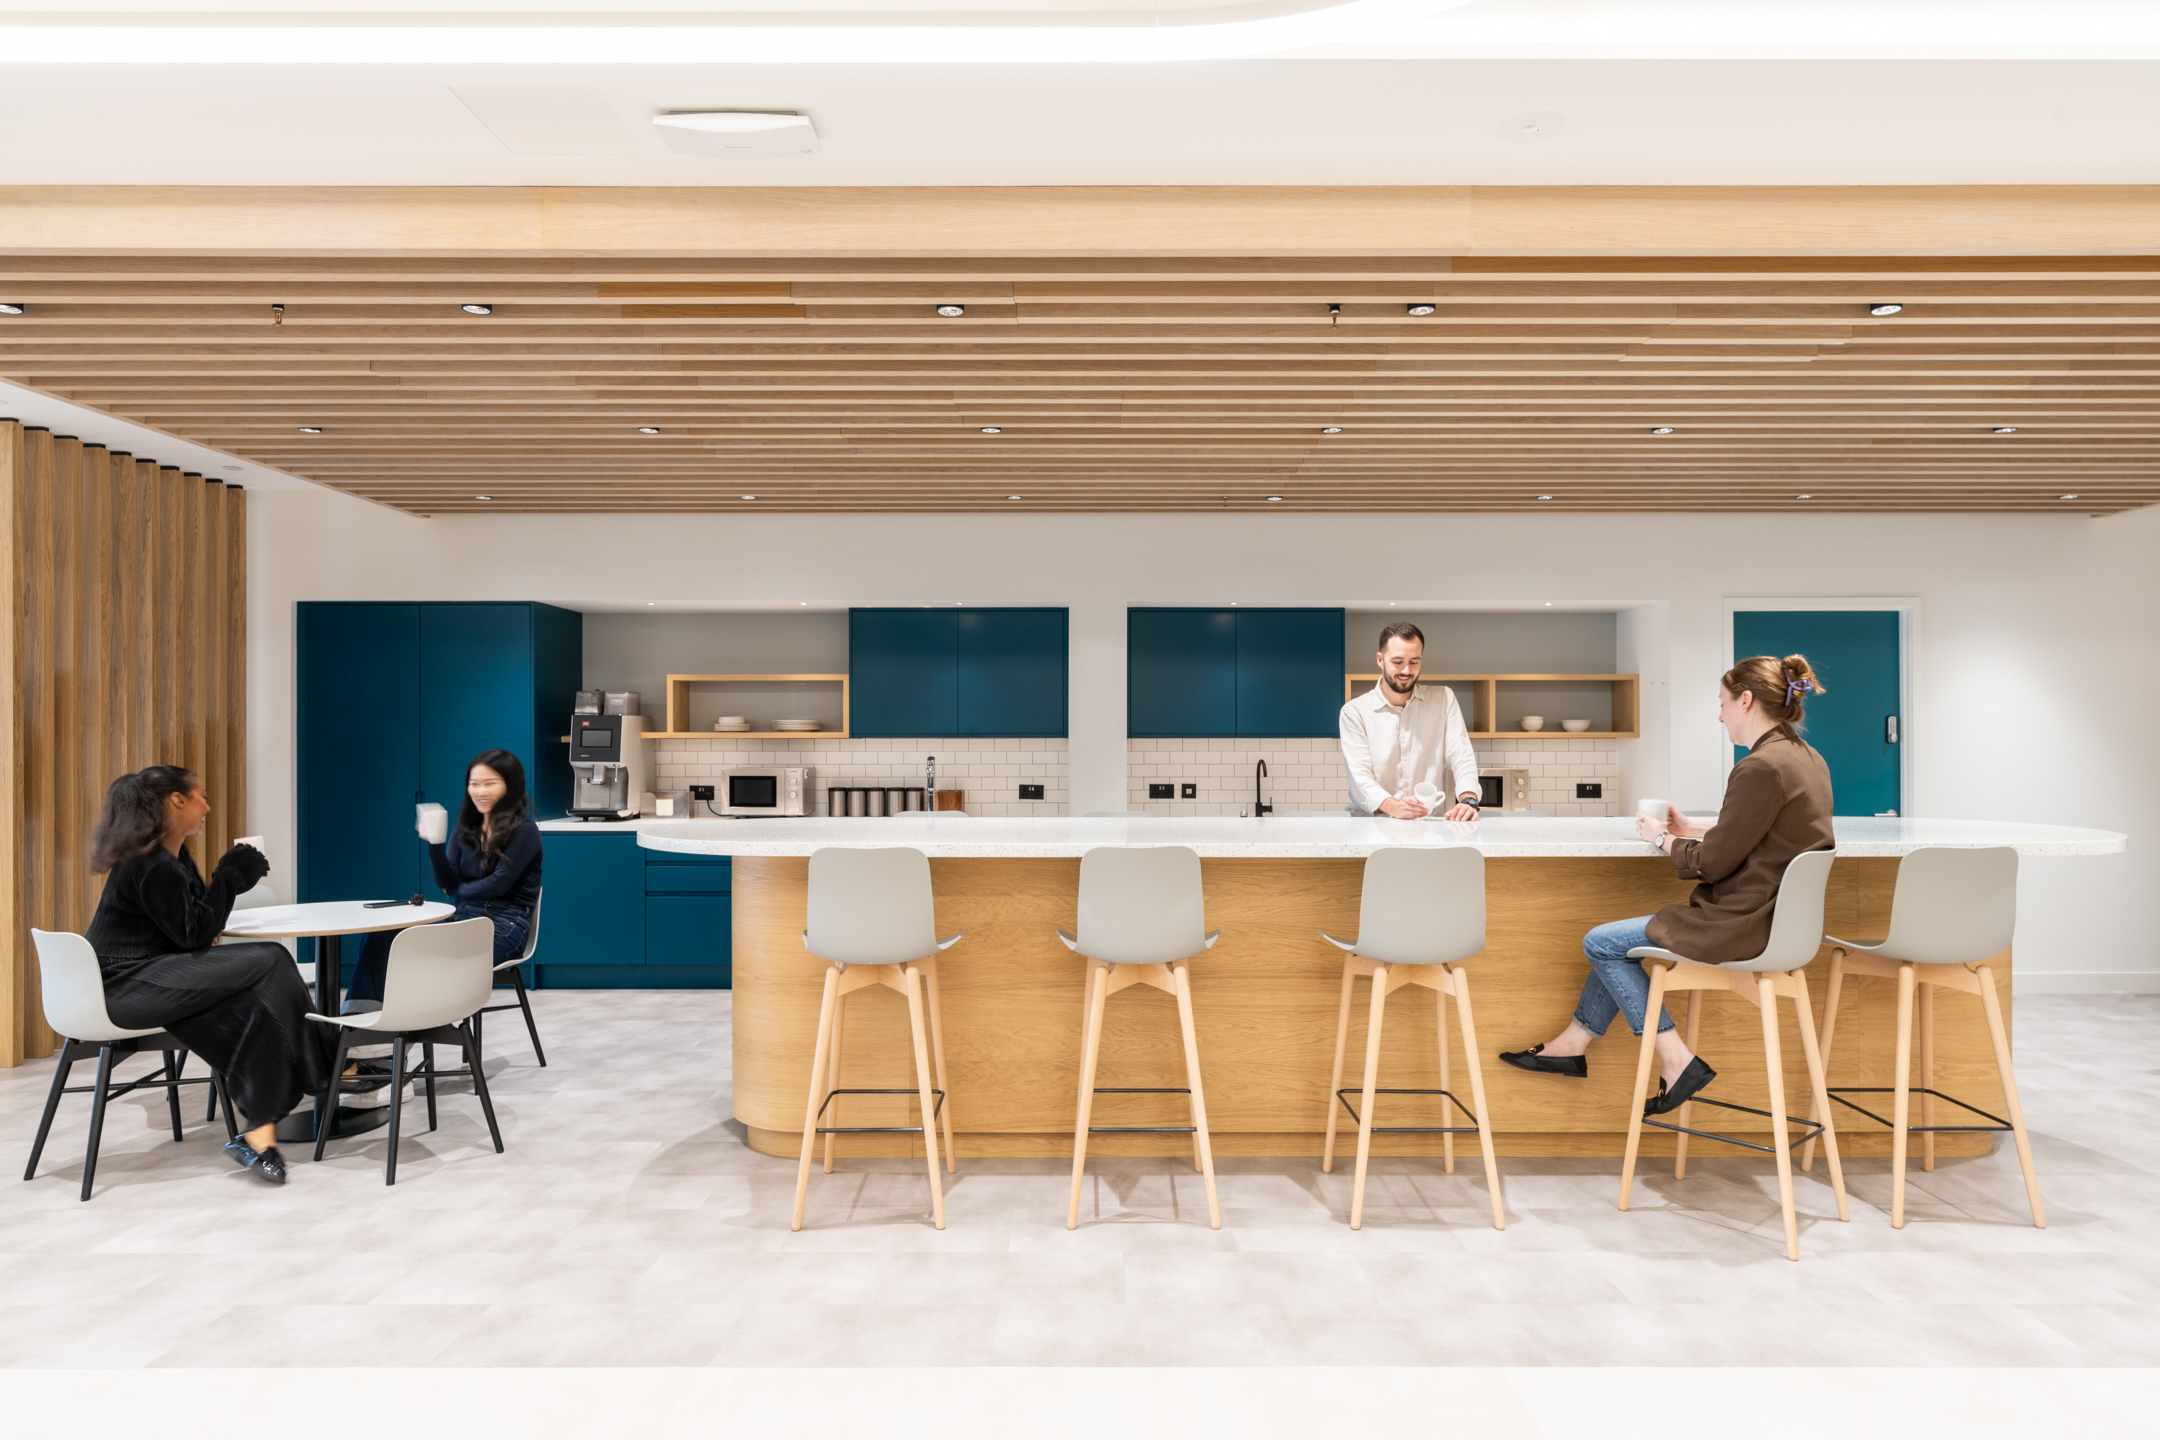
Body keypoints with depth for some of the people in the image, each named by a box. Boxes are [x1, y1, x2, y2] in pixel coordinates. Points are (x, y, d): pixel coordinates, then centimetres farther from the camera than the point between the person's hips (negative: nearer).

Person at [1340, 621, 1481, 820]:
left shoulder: (1444, 699, 10)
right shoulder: (1354, 712, 2)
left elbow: (1461, 756, -1)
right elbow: (1360, 775, -9)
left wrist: (1468, 800, -23)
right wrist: (1393, 807, -30)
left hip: (1431, 826, 2)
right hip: (1373, 824, -1)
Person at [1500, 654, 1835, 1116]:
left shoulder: (1762, 767, -23)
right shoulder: (1806, 757, 8)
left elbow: (1712, 863, -19)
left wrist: (1663, 838, -1)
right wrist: (1690, 830, 14)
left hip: (1744, 923, -10)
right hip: (1780, 912, 11)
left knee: (1600, 943, -1)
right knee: (1620, 935, 20)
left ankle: (1676, 1060, 5)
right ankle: (1574, 1040, 26)